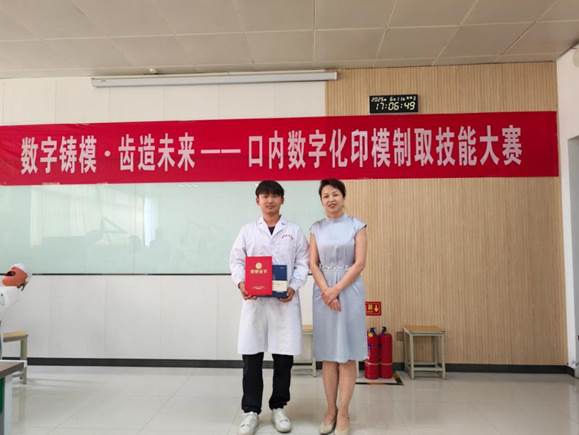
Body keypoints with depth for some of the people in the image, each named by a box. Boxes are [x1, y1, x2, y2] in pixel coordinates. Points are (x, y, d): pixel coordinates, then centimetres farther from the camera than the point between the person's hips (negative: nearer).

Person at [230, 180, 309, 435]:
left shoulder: (294, 232, 10)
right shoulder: (247, 231, 10)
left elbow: (302, 263, 5)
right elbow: (236, 261, 6)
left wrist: (293, 287, -10)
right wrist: (241, 283, -12)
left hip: (285, 301, 0)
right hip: (254, 301, 0)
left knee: (284, 357, 6)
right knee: (251, 356, 3)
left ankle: (278, 408, 24)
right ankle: (251, 411, 17)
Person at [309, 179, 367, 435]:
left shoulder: (357, 226, 2)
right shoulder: (316, 229, 8)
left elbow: (359, 263, -5)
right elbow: (313, 264, 3)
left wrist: (337, 290, -13)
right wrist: (326, 291, -12)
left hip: (349, 291, -2)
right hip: (323, 293, 2)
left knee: (347, 354, 1)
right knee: (328, 354, 6)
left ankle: (343, 413, 11)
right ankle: (330, 410, 18)